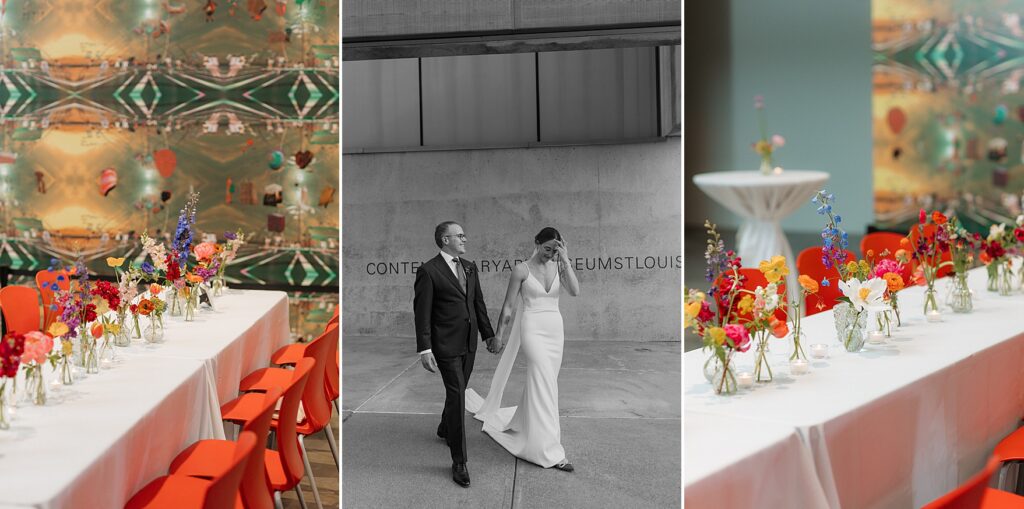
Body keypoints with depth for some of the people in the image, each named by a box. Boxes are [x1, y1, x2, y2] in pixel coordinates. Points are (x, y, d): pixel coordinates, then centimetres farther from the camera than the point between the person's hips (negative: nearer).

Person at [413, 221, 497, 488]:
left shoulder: (469, 267, 9)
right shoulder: (428, 271, -12)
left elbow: (478, 303, 14)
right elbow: (421, 312, -13)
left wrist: (488, 334, 12)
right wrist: (424, 349, -17)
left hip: (469, 343, 7)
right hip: (446, 345, -7)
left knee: (458, 391, 20)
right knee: (456, 395, -10)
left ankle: (445, 429, 47)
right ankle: (459, 461, -4)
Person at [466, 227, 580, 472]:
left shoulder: (559, 267, 5)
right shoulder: (522, 270, -5)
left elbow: (574, 291, -12)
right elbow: (507, 306, 0)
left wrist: (565, 259, -15)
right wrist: (498, 335, 3)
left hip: (556, 329, 5)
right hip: (532, 329, -5)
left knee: (540, 383, 15)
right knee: (544, 384, -13)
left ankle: (520, 422, 41)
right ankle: (550, 451, -13)